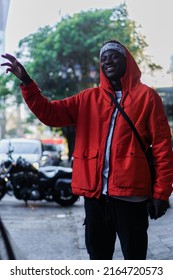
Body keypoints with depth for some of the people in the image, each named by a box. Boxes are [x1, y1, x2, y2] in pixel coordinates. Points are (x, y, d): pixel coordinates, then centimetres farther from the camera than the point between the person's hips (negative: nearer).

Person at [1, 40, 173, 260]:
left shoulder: (146, 96, 2)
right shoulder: (88, 98, 12)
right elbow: (49, 113, 7)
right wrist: (26, 81, -5)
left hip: (130, 194, -4)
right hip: (95, 192, 4)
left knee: (134, 257, 6)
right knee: (98, 255, 15)